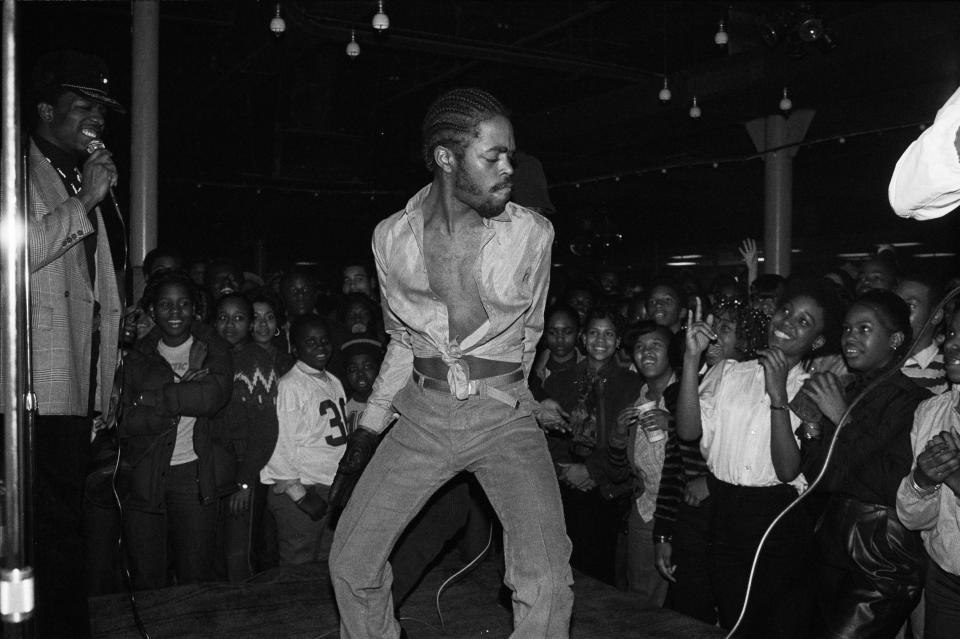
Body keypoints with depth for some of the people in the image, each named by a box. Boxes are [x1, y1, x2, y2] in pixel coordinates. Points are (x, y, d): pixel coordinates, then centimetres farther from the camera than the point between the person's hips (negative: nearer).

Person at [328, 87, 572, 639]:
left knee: (547, 584, -17)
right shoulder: (392, 237, -1)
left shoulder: (533, 233, -7)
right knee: (351, 562, 4)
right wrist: (368, 432, 11)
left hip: (505, 417, -2)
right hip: (422, 416, 2)